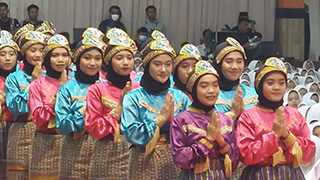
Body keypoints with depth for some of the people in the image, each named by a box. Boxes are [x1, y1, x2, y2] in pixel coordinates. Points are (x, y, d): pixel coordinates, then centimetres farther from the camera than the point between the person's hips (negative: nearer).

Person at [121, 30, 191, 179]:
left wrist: (172, 118, -13)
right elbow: (131, 134, -14)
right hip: (145, 164, -3)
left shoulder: (181, 98, 6)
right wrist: (161, 118, -13)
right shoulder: (133, 98, -4)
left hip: (176, 163, 3)